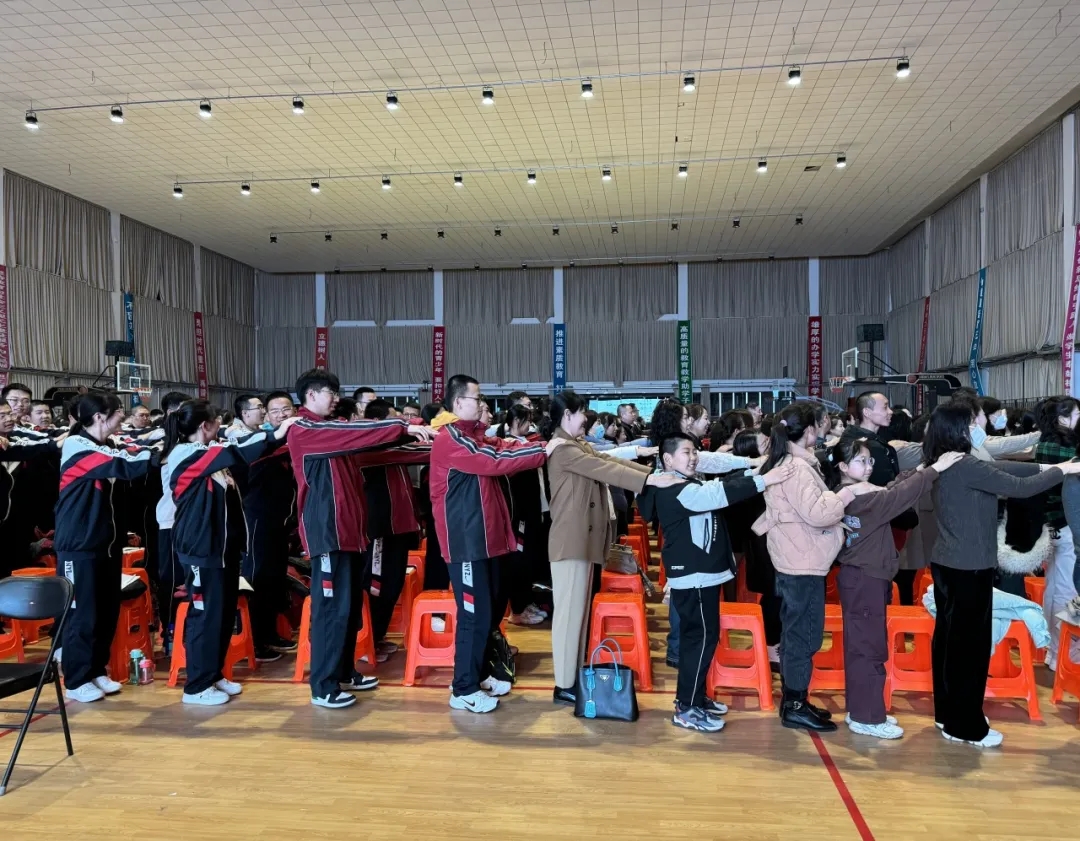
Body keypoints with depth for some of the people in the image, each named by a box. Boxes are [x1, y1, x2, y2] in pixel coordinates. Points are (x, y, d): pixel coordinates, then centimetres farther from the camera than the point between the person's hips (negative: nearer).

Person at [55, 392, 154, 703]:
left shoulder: (104, 448, 13)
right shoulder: (77, 447, -16)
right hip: (79, 546, -8)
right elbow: (123, 466, -27)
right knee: (82, 613, 0)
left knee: (107, 611, 11)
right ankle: (76, 680, 12)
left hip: (106, 542, 8)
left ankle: (97, 671, 24)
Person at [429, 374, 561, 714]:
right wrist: (544, 451, -19)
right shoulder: (449, 439, -15)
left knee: (486, 611, 16)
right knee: (474, 614, -5)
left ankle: (478, 674, 29)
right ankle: (463, 689, 6)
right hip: (465, 539, -10)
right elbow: (494, 462, -23)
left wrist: (544, 446, -4)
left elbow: (505, 449, 9)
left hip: (484, 536, 10)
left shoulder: (474, 435, 17)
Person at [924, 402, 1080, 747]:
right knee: (971, 643, 1)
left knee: (948, 637, 16)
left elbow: (999, 468, 12)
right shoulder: (965, 467, -21)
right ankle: (965, 726, 11)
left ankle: (946, 713, 27)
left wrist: (1044, 467, 8)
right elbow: (1019, 487, -19)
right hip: (970, 567, -9)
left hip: (946, 563, 9)